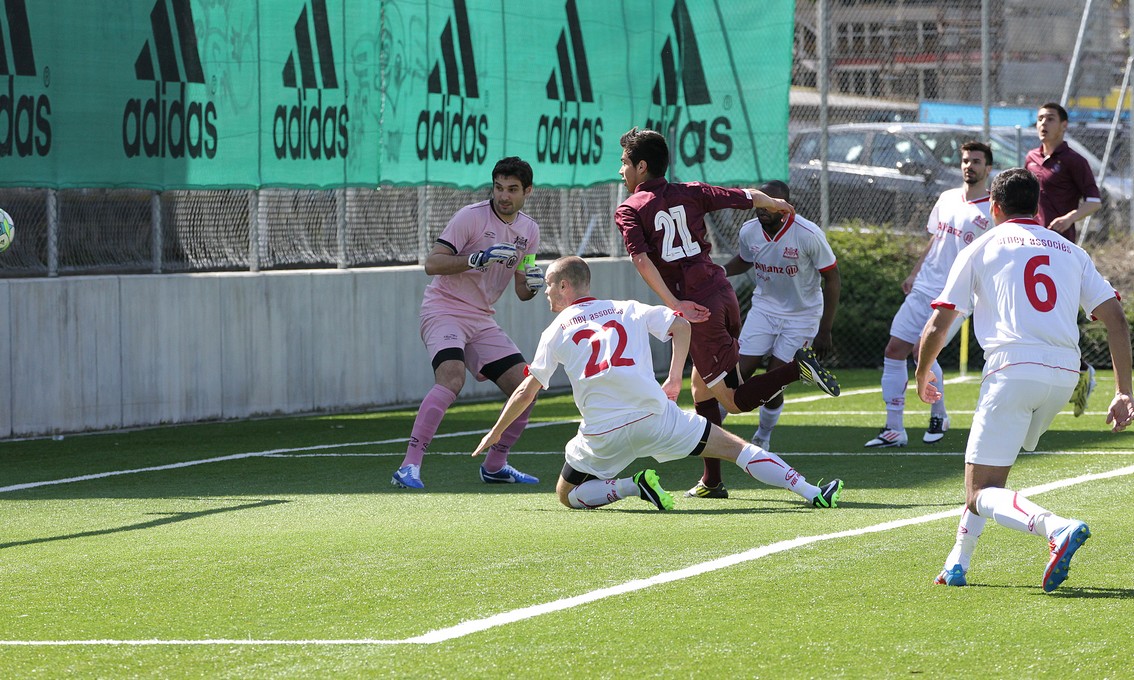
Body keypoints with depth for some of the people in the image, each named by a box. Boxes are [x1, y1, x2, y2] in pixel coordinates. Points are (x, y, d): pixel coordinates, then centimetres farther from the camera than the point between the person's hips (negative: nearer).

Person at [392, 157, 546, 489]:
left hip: (482, 321, 7)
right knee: (452, 378, -31)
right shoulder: (471, 217, -12)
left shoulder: (529, 230, 8)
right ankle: (409, 468, -34)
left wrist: (532, 284, -9)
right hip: (444, 309, -7)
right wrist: (479, 258, -28)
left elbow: (521, 291, 15)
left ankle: (494, 466, 19)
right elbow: (432, 263, -18)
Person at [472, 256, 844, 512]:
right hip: (653, 414, 1)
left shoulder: (556, 330, 13)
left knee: (567, 495, 18)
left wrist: (495, 433, 23)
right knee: (735, 447, 8)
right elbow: (680, 324, 6)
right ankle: (813, 493, -5)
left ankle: (632, 486, -9)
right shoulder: (628, 310, 17)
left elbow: (526, 392, 11)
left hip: (602, 434, -1)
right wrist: (674, 379, 15)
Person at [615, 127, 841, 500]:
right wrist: (776, 204, 35)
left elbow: (642, 260, -16)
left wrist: (675, 305, -23)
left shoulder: (628, 211, -1)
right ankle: (712, 481, 18)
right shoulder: (690, 192, 11)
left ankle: (796, 368, -20)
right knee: (701, 386, 19)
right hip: (722, 293, 6)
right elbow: (748, 197, 13)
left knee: (733, 400, 1)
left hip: (697, 307, -6)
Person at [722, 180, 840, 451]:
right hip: (764, 309, 3)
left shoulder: (808, 234, -22)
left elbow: (832, 279, -13)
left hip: (802, 315, -3)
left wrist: (824, 331, -12)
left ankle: (762, 438, 19)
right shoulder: (749, 231, -9)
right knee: (740, 373, -9)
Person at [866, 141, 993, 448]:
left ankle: (939, 415, 7)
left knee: (922, 351, -18)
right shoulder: (947, 199, 13)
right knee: (894, 350, 1)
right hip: (923, 289, 7)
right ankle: (894, 428, 6)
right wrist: (915, 273, 17)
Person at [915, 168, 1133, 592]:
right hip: (1065, 373, 5)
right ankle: (958, 564, 24)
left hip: (1013, 369, -5)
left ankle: (1058, 529, -33)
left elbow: (937, 327, 8)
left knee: (982, 495, -5)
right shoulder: (1071, 252, 19)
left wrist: (922, 375, 27)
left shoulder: (980, 250, 10)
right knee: (990, 466, 28)